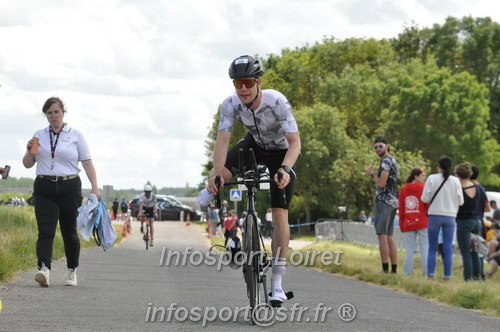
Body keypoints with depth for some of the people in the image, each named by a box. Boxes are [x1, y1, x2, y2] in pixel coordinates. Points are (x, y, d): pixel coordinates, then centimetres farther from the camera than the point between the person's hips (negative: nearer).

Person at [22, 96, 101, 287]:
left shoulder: (75, 135, 5)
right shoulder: (39, 136, 11)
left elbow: (87, 163, 3)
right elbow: (27, 164, 15)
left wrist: (95, 187, -7)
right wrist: (30, 151, -7)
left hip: (69, 188, -1)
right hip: (44, 189, 1)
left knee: (69, 232, 7)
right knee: (45, 231, -14)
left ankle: (72, 271, 24)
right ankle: (44, 270, -30)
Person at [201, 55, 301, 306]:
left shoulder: (277, 102, -35)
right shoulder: (231, 104, -25)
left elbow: (295, 142, -38)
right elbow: (222, 140, -30)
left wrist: (285, 169, -55)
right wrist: (216, 174, -46)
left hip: (281, 154, -3)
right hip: (254, 145, 3)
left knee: (279, 215, -12)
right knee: (217, 176, -24)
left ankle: (277, 284, -8)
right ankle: (213, 192, 16)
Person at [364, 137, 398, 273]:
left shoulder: (386, 161, -10)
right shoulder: (392, 160, 21)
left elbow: (381, 183, -16)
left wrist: (372, 173, -1)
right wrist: (372, 173, 16)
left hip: (384, 201, -10)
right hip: (392, 201, 10)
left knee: (382, 235, -12)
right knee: (389, 237, 10)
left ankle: (385, 269, -17)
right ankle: (394, 269, 8)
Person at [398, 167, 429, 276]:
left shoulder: (403, 189, 8)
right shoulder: (422, 188, -6)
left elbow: (401, 209, 9)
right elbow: (428, 206, -7)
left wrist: (402, 225, 14)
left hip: (408, 224, 4)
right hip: (422, 223, -4)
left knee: (410, 249, 7)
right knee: (424, 248, -2)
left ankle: (407, 272, 3)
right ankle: (427, 272, -6)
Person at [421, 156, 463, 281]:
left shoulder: (432, 178, -5)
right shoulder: (455, 181, -1)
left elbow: (425, 198, -7)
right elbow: (460, 201, 1)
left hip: (434, 215, -1)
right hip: (450, 217, 1)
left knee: (432, 248, 6)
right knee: (448, 248, 3)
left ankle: (431, 276, -2)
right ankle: (447, 277, 0)